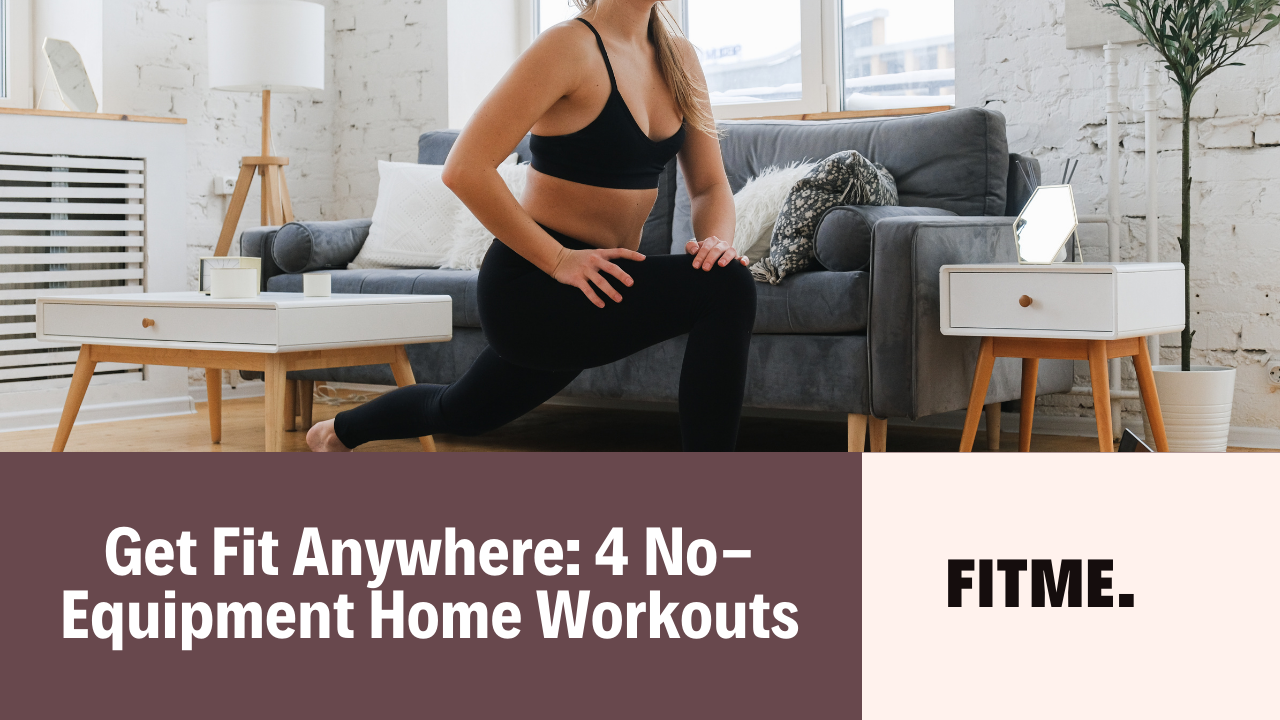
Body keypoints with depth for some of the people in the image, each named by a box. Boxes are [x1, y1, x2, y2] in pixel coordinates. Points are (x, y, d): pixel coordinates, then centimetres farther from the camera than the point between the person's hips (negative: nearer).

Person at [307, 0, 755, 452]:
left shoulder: (679, 57, 6)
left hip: (596, 287, 8)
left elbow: (711, 186, 7)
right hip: (532, 284, -8)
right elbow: (464, 169, -21)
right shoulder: (571, 46, -16)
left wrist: (716, 240, -16)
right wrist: (558, 258, -23)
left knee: (461, 413, 28)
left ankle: (340, 431, 56)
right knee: (726, 288, -26)